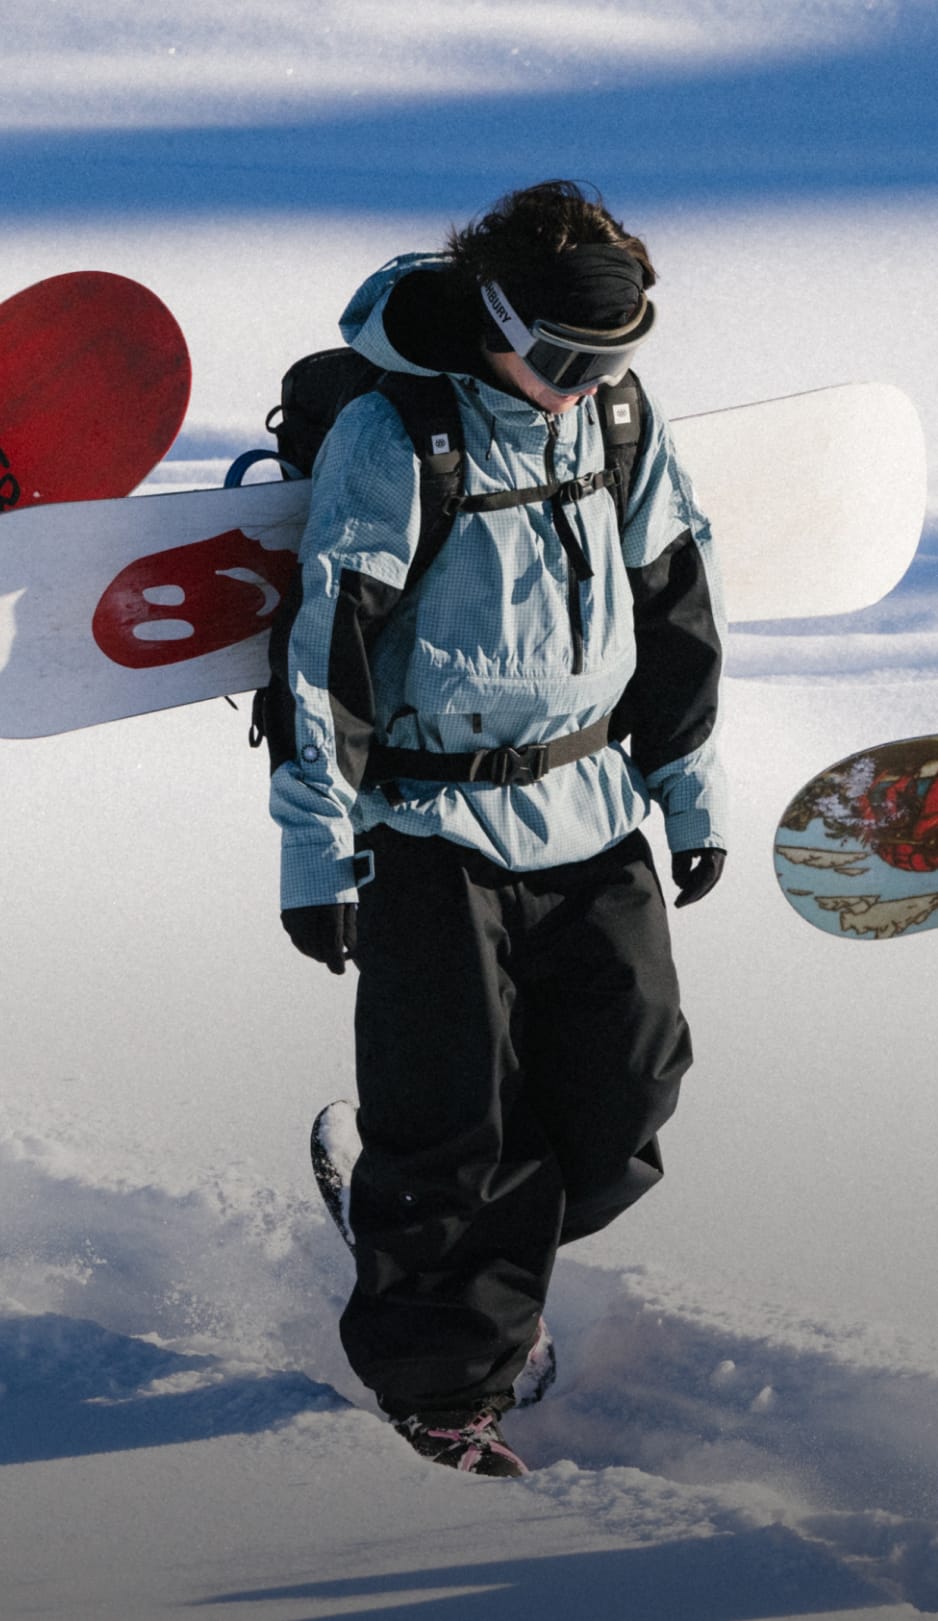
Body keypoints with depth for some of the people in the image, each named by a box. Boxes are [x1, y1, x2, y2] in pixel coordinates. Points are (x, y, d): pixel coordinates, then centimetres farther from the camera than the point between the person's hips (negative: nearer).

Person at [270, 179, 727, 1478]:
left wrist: (692, 791, 15)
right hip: (431, 824, -6)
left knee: (627, 1089, 6)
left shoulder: (626, 422, 2)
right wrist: (317, 854, -15)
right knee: (454, 1117, -3)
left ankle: (486, 1270, 32)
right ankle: (435, 1375, 17)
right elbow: (326, 648, -14)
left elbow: (675, 613, 13)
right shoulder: (392, 439, -16)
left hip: (594, 816, 6)